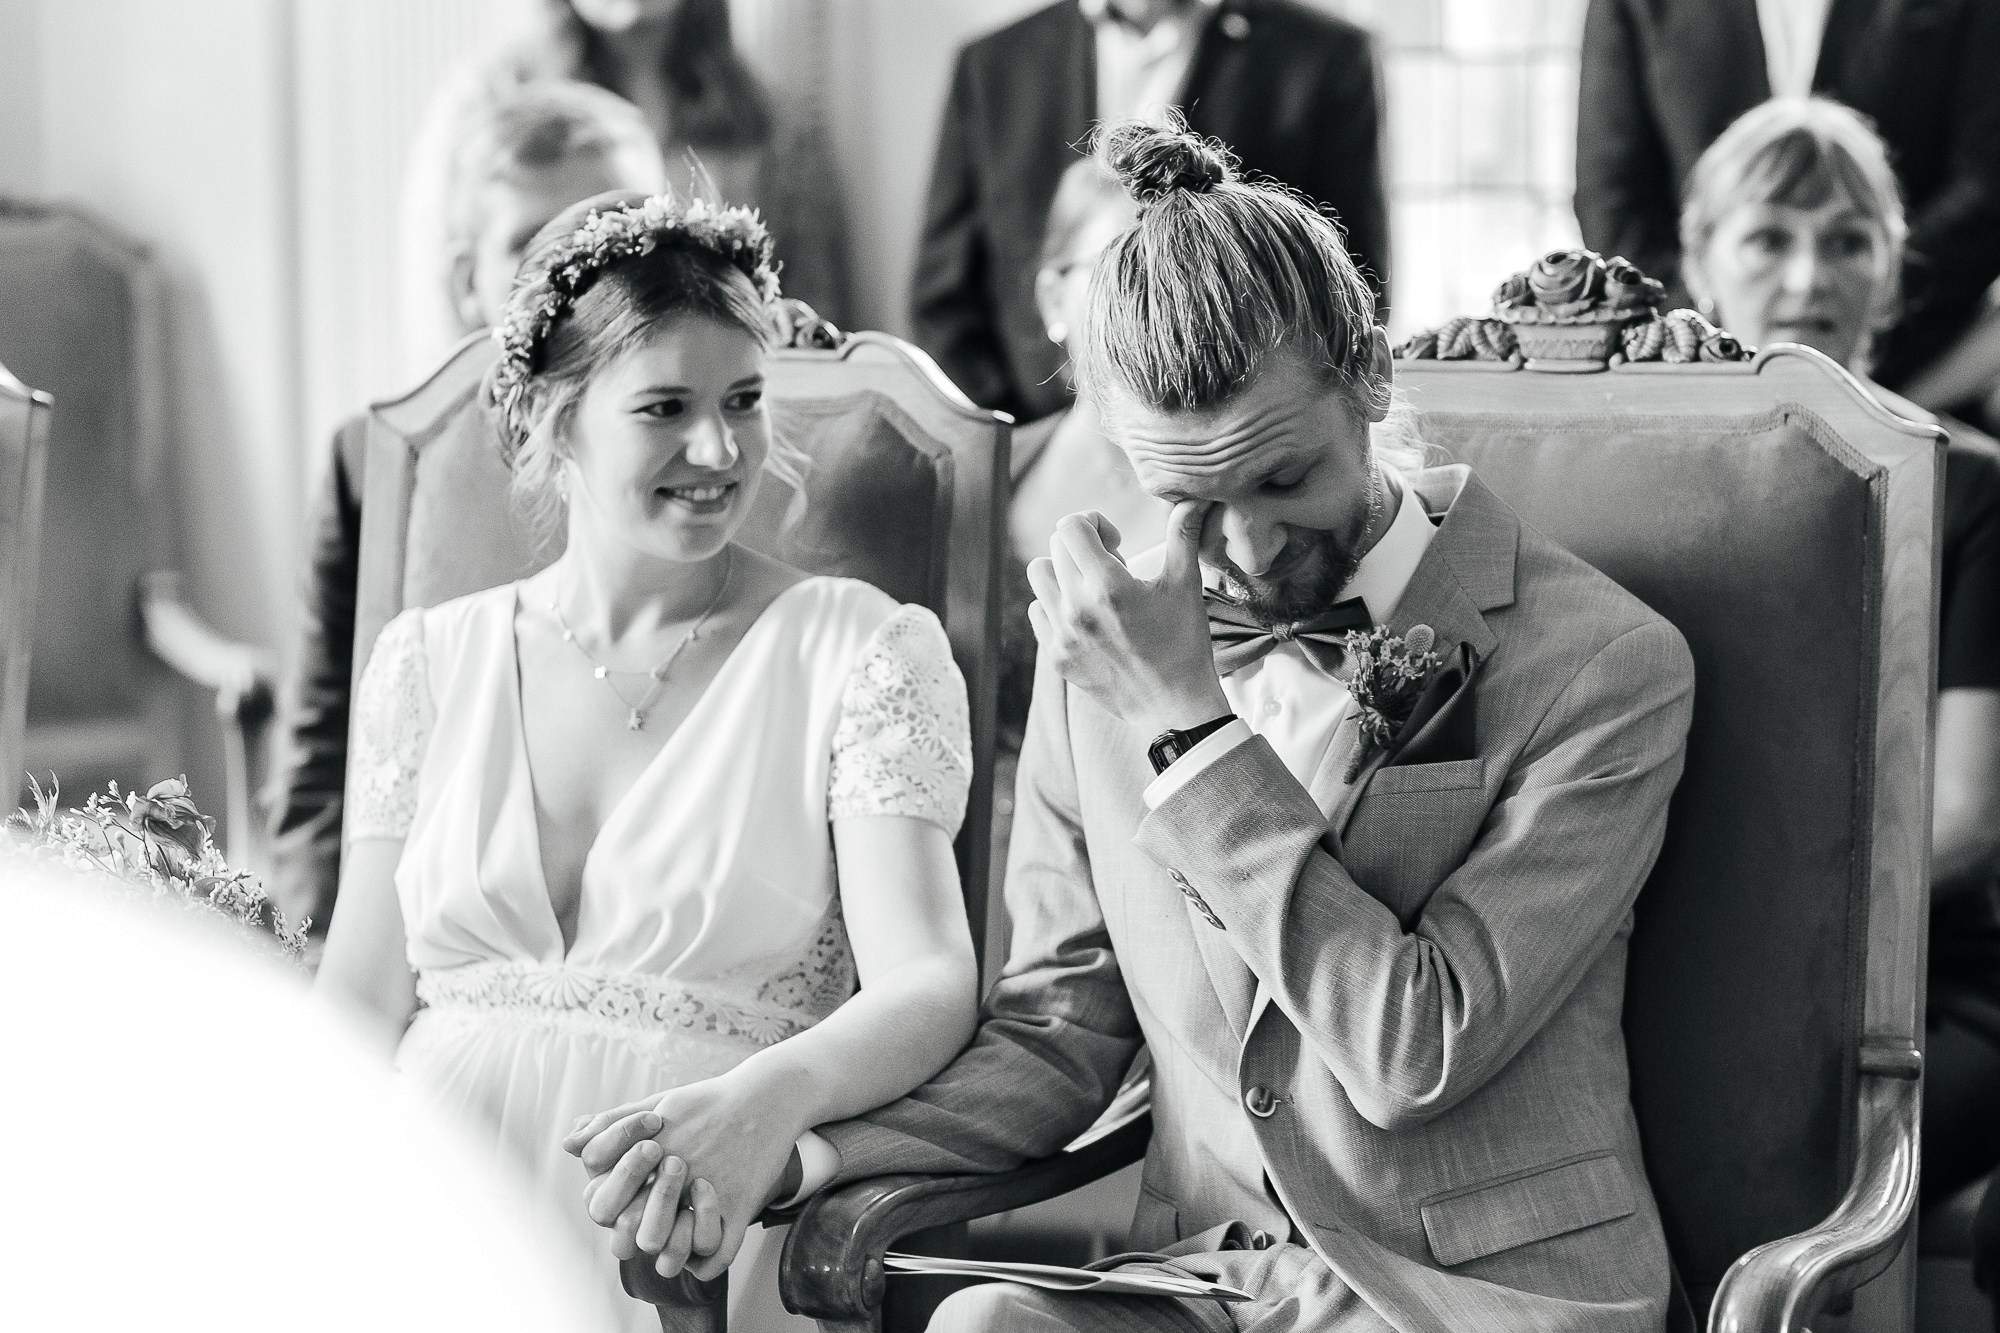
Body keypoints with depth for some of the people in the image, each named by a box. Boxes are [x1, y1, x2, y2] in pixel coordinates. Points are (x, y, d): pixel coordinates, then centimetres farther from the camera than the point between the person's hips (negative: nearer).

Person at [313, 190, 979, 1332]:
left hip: (674, 1221, -3)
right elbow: (358, 1007, 12)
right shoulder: (429, 660, 15)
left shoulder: (864, 650, 5)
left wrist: (771, 1096, -29)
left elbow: (927, 984, -7)